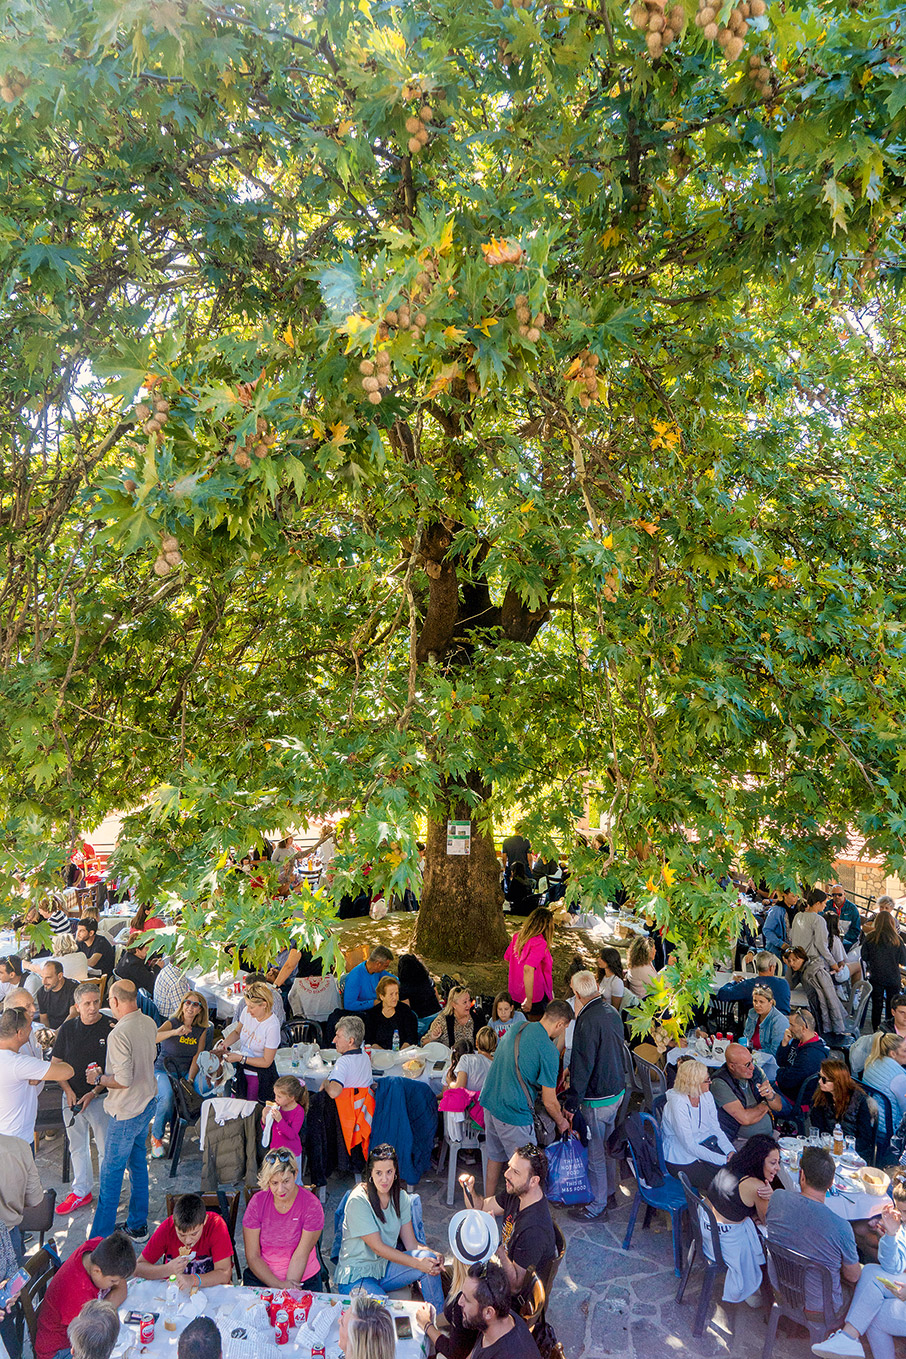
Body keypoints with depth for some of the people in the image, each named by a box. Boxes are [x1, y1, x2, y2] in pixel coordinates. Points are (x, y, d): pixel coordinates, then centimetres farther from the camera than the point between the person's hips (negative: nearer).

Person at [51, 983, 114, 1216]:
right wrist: (68, 1091, -6)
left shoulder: (111, 1028, -14)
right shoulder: (68, 1028, -1)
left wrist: (94, 1093, -15)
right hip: (72, 1097, 4)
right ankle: (81, 1191, 36)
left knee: (106, 1148, 5)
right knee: (77, 1147, 18)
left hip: (100, 1098, -4)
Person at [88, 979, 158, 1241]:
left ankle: (100, 1237, 14)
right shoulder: (149, 1023, -2)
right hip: (148, 1101, 8)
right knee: (137, 1160, 20)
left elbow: (123, 1080, -27)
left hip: (126, 1111, -8)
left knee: (111, 1170, 4)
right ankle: (138, 1225, 31)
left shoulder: (119, 1034, -27)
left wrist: (99, 1079, -10)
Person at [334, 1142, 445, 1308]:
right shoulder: (358, 1201, -20)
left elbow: (411, 1244, -2)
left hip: (385, 1267, 6)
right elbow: (377, 1247, -21)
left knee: (428, 1257, -19)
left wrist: (434, 1256, -23)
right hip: (356, 1276, -6)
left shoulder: (401, 1197, 0)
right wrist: (417, 1263, -27)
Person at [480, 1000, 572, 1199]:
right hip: (513, 1112, -8)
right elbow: (549, 1101, -12)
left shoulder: (517, 1027, 3)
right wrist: (561, 1122, 7)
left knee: (495, 1155, 25)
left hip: (489, 1101, 8)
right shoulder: (548, 1051, -19)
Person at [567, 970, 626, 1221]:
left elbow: (582, 1065, -24)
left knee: (595, 1151, 7)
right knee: (607, 1144, 24)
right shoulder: (611, 1011, 0)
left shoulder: (588, 1021, -26)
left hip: (597, 1097, -8)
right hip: (617, 1089, 8)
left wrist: (573, 1099, -15)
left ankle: (597, 1206, 20)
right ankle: (610, 1191, 40)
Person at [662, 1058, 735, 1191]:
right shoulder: (677, 1104, -24)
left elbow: (716, 1129, 6)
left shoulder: (706, 1095, -1)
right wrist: (724, 1160, -23)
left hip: (707, 1147, 7)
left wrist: (731, 1152, -11)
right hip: (683, 1161, -7)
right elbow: (689, 1146, -23)